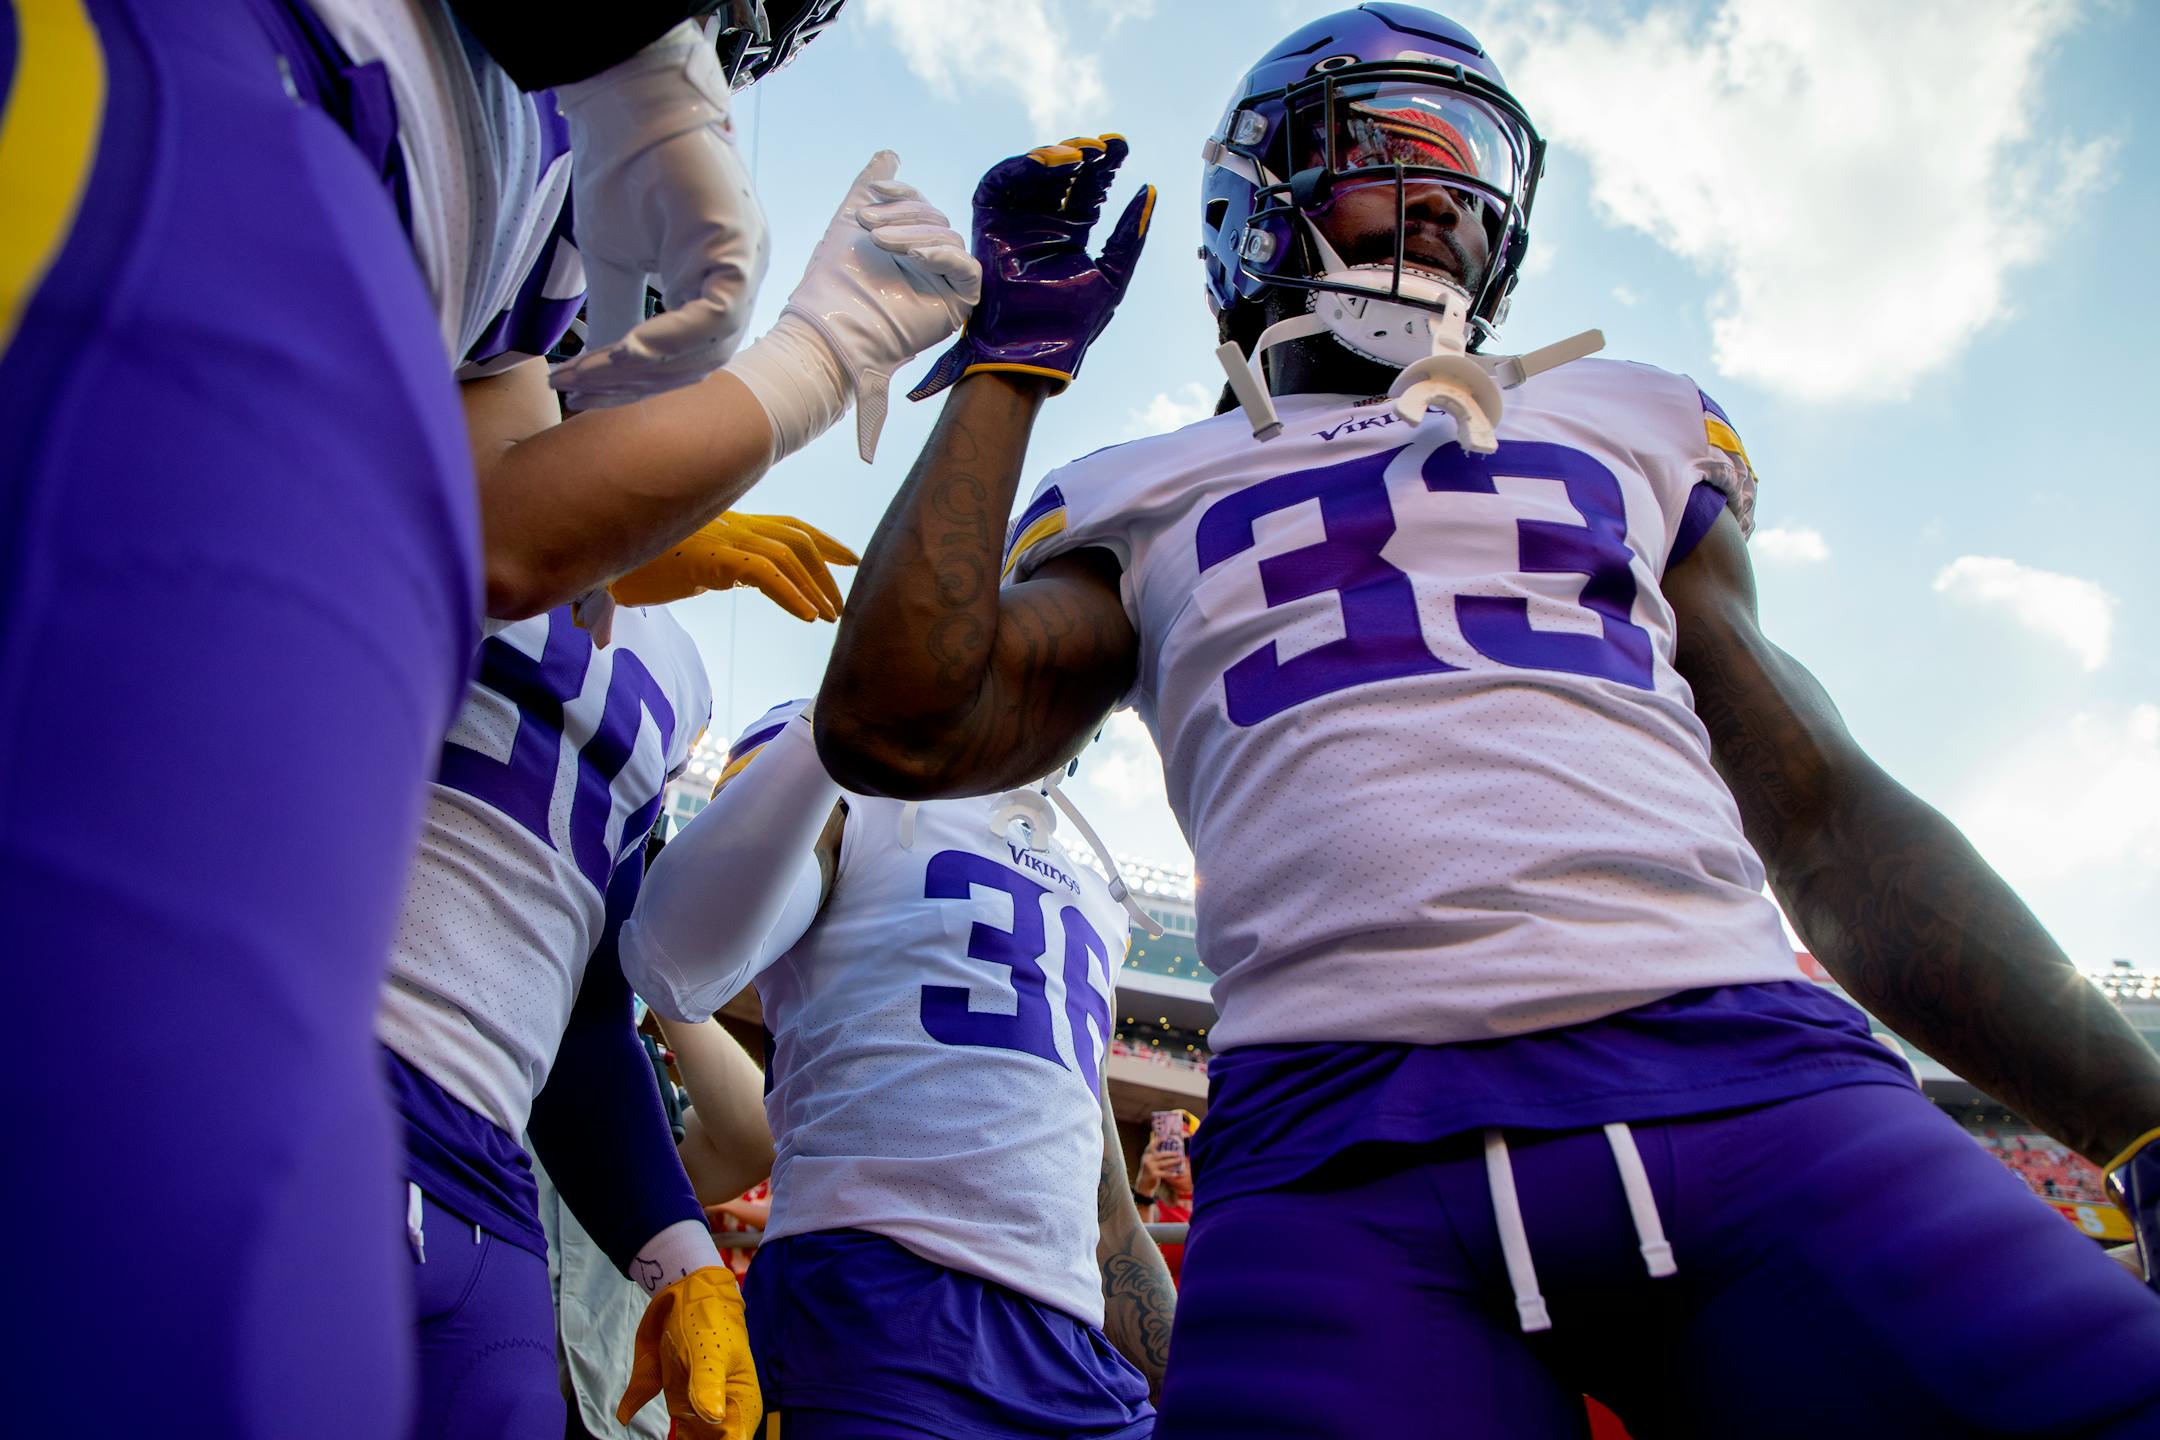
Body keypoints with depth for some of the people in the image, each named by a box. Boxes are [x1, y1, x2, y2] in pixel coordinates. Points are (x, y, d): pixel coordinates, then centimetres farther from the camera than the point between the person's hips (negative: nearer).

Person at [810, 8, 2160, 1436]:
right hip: (1337, 1147, -1)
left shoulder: (1629, 429, 24)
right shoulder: (1148, 504, 18)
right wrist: (1015, 356, 9)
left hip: (1743, 1079, 3)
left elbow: (1826, 813, 19)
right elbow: (897, 731, 2)